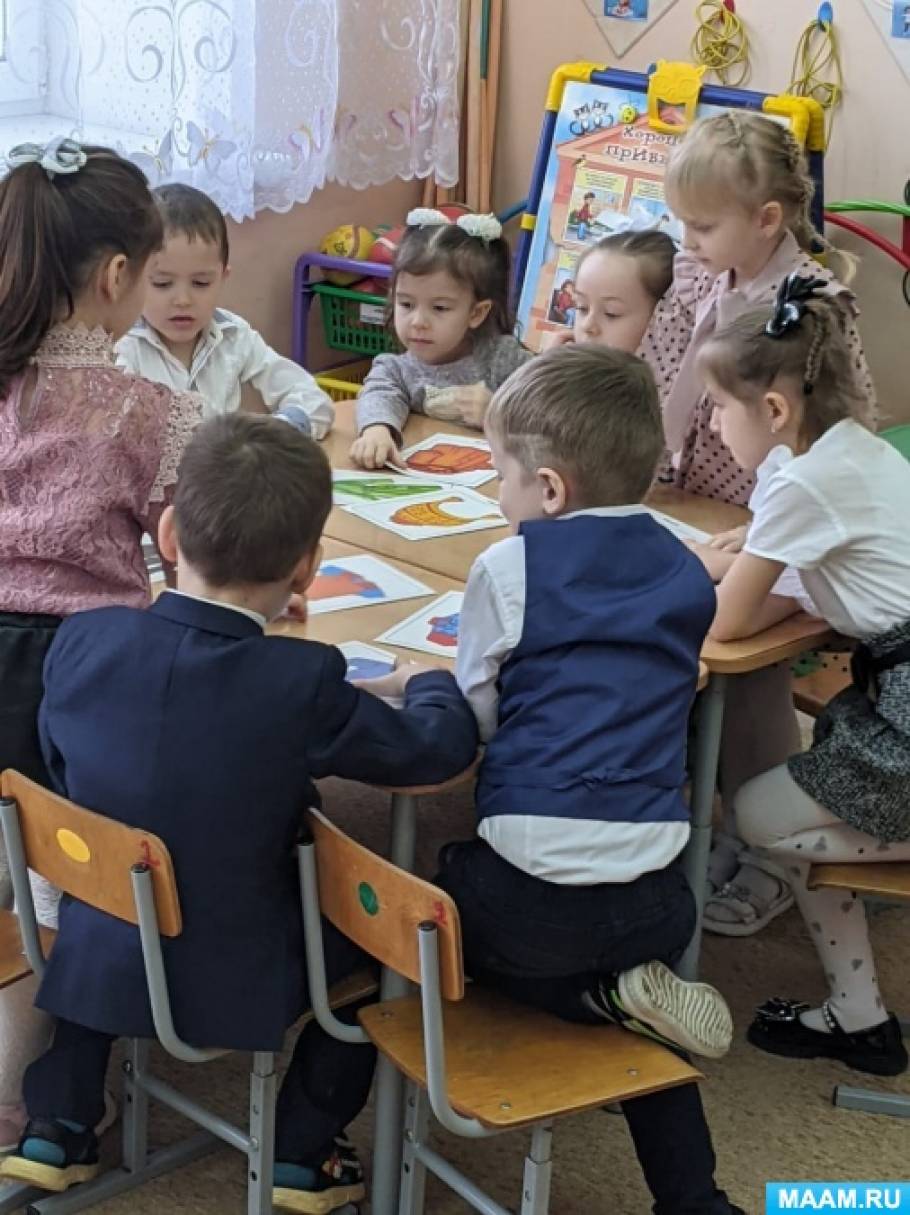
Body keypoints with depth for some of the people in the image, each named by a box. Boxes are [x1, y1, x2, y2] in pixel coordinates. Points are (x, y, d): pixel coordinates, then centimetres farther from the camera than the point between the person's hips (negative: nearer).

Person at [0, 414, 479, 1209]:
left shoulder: (81, 642, -15)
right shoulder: (301, 683, -26)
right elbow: (443, 747, -13)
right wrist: (428, 682, 9)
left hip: (100, 959, 4)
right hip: (237, 982, -3)